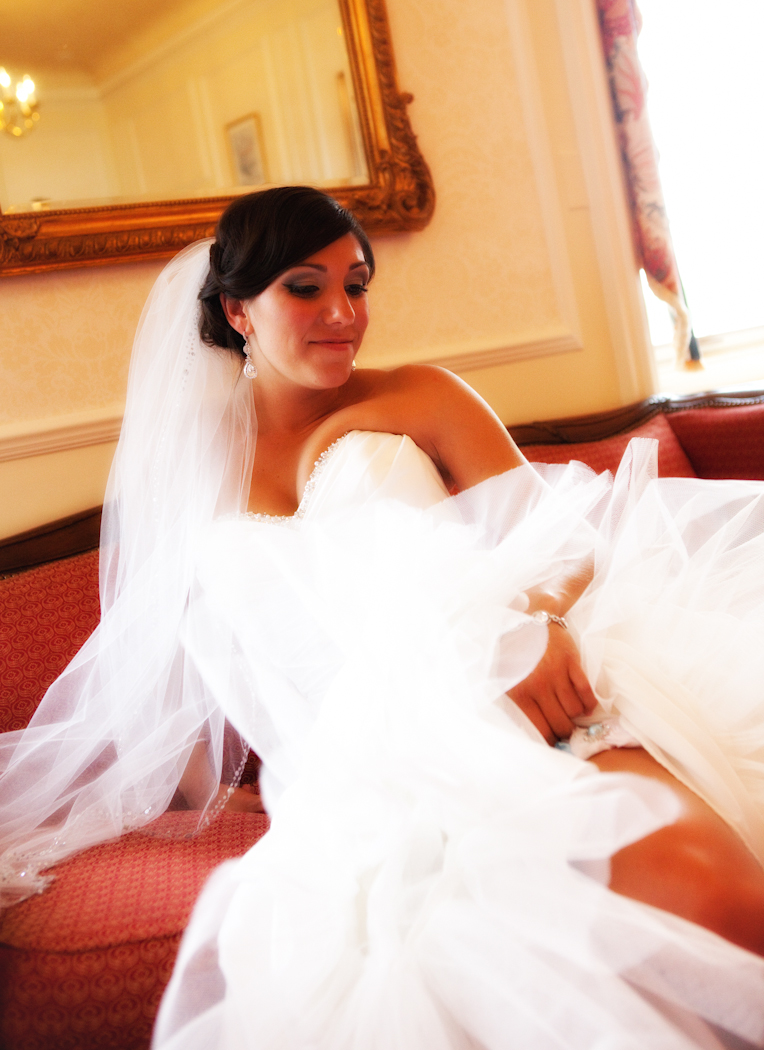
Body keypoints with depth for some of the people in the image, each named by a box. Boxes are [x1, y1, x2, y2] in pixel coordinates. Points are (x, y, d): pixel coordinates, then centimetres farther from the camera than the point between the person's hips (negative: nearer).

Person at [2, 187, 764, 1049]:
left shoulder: (419, 400, 17)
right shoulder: (198, 472, 22)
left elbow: (552, 528, 5)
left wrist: (533, 619, -19)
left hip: (508, 694, 1)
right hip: (357, 766, -1)